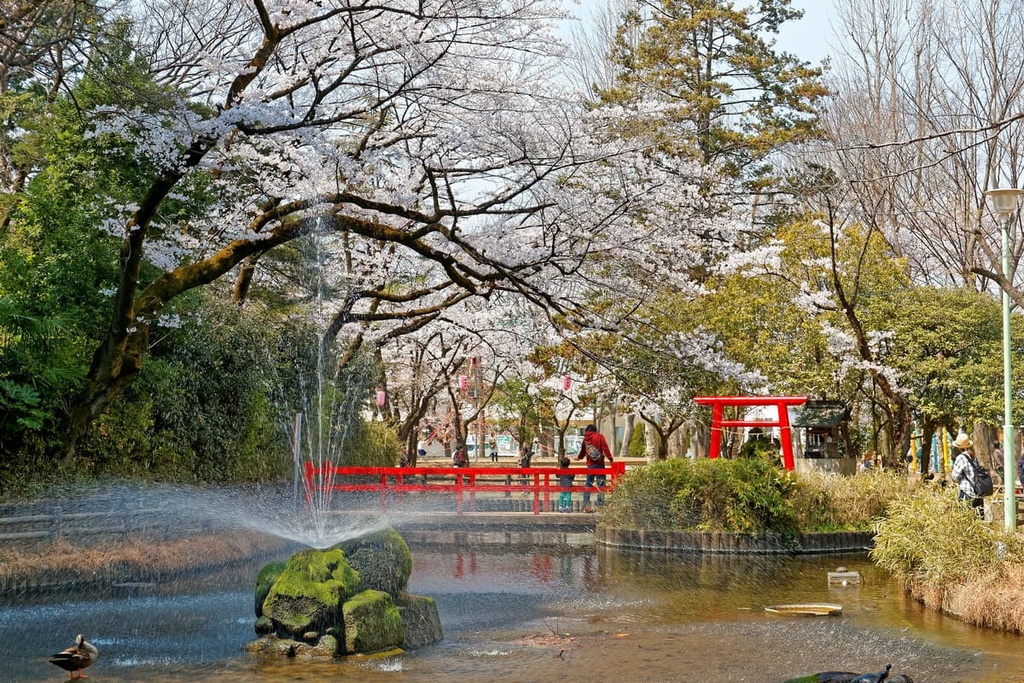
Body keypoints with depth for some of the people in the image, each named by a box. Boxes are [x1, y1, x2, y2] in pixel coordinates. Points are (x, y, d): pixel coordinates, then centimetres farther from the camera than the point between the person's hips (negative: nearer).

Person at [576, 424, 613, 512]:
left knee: (588, 484, 11)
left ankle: (586, 506, 6)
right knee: (600, 485, -2)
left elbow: (583, 450, 22)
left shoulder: (586, 438, 9)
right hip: (599, 464, -4)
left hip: (589, 465, 4)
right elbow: (605, 448, -11)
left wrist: (579, 457, 41)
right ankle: (600, 505, -7)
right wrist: (611, 459, -6)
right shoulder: (599, 436, -3)